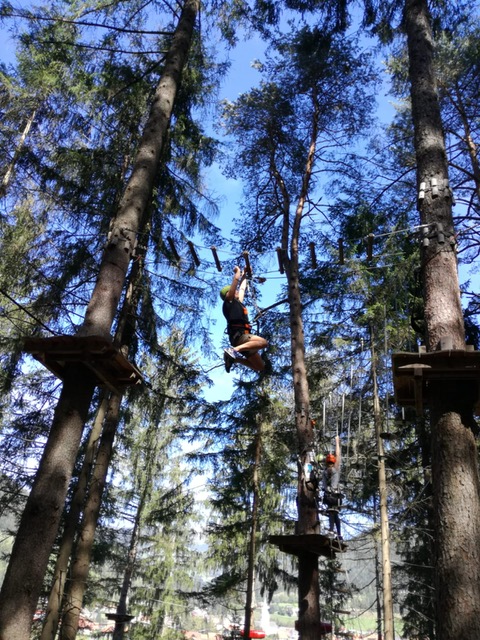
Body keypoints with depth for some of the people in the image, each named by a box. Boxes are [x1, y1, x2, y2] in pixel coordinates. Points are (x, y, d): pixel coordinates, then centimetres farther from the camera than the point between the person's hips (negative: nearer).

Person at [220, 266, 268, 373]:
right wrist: (238, 271, 19)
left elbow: (242, 288, 41)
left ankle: (233, 358, 7)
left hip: (243, 336, 9)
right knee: (263, 342, -32)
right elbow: (236, 279, 3)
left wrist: (244, 275, 50)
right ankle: (234, 350, -36)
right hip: (238, 335, -9)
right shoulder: (229, 302, 5)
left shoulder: (237, 303, 27)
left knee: (260, 367, 8)